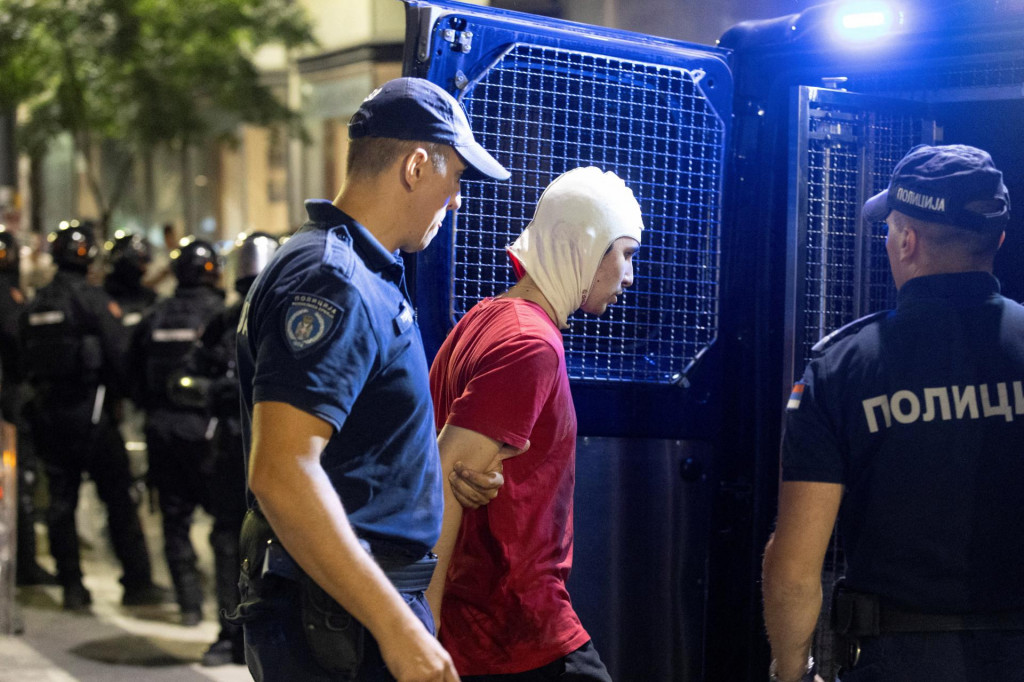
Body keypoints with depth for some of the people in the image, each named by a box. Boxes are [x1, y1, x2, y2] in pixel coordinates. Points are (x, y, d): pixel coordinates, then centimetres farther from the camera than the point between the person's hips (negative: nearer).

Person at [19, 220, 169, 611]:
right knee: (119, 498, 1)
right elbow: (118, 355, -14)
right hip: (89, 411, -6)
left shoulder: (34, 305, 9)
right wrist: (128, 390, 0)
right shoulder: (93, 300, -11)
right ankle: (137, 583, 4)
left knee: (60, 500, 10)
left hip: (47, 413, 6)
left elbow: (25, 361, 13)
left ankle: (72, 587, 12)